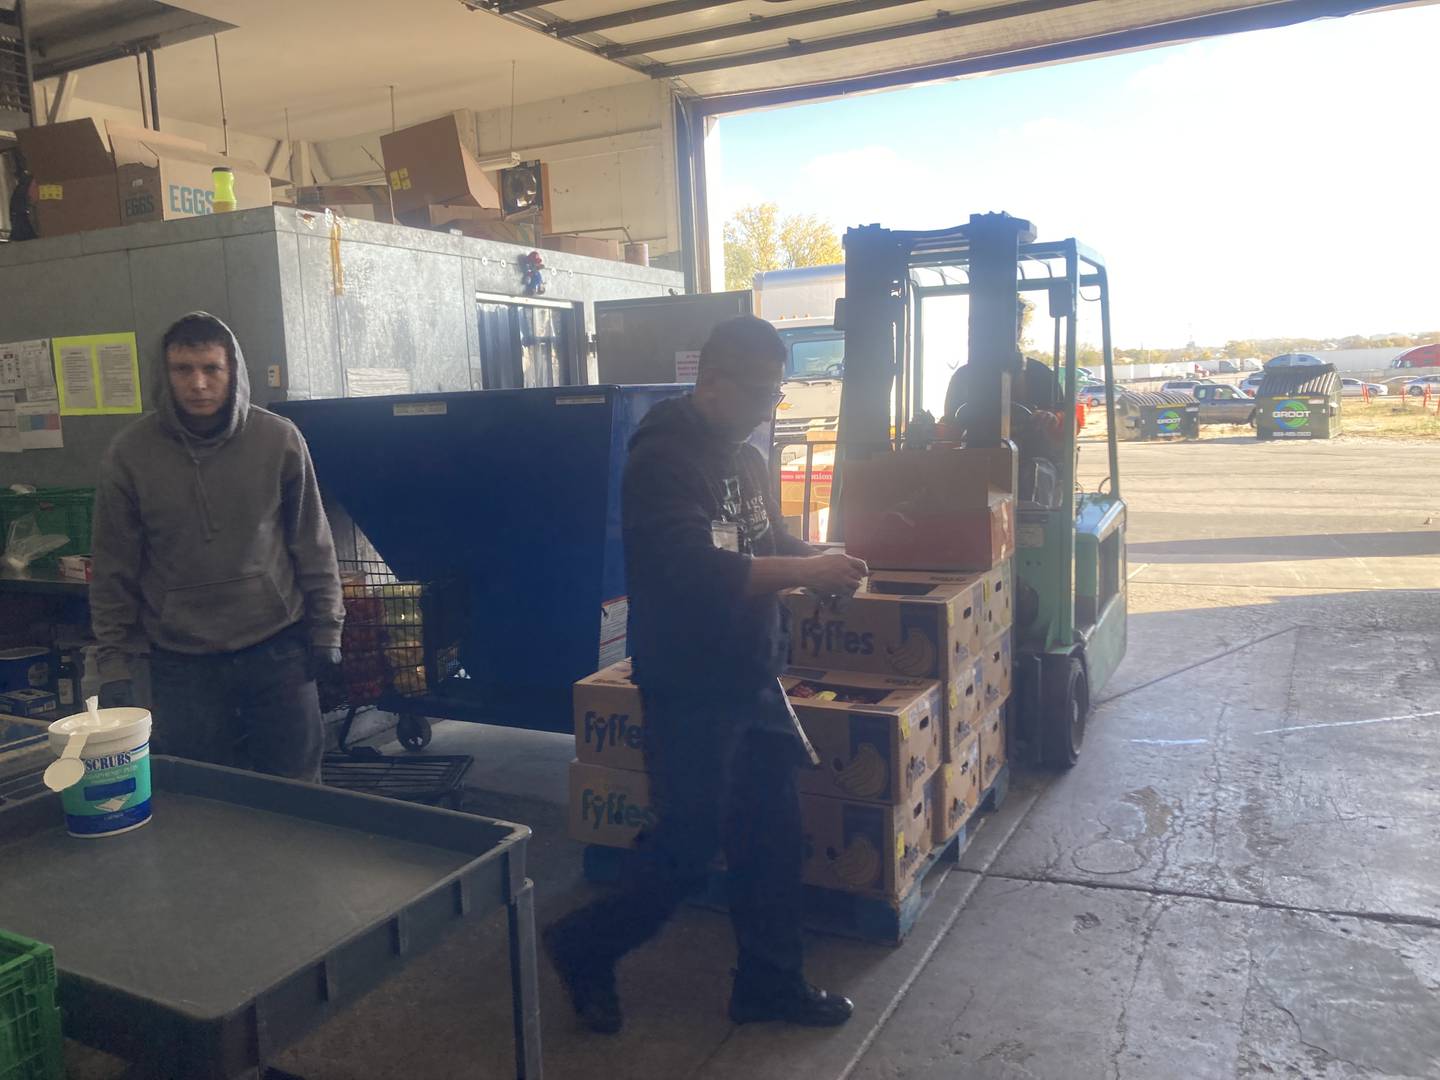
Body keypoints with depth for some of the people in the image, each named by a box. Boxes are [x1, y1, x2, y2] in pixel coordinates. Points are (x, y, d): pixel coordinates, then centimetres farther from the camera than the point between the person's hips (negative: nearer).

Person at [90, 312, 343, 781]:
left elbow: (313, 543, 5)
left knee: (297, 794, 9)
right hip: (182, 661, 0)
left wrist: (325, 628, 4)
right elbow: (113, 570, 3)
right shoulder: (129, 454, -3)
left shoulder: (279, 439, -3)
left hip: (279, 648, 0)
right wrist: (114, 665, 2)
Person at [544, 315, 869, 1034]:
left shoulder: (745, 458, 11)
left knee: (773, 832, 14)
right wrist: (807, 572, -26)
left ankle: (769, 981, 31)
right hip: (690, 690, -8)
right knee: (689, 850, 0)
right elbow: (694, 570, -29)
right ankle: (582, 949, 24)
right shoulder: (663, 459, -18)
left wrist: (819, 565, -1)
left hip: (752, 680, 9)